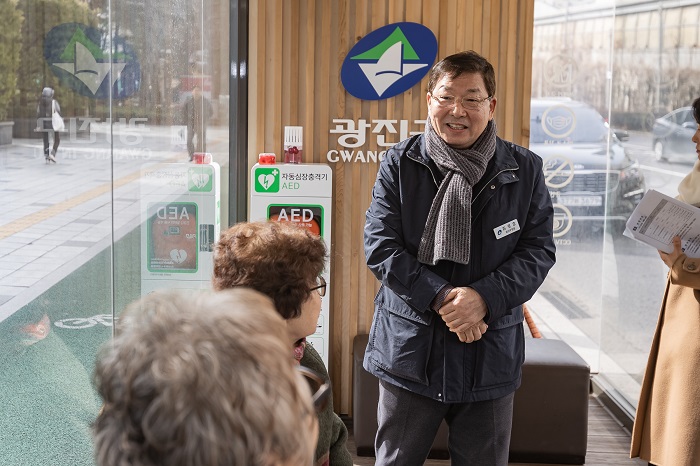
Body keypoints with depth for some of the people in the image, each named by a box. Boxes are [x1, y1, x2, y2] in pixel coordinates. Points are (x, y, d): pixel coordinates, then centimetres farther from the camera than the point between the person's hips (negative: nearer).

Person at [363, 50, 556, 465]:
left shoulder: (525, 170, 0)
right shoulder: (400, 164, -2)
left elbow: (538, 251, -4)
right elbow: (380, 247, -8)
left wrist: (485, 298, -20)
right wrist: (441, 296, -20)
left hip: (491, 354, 1)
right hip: (410, 349, 0)